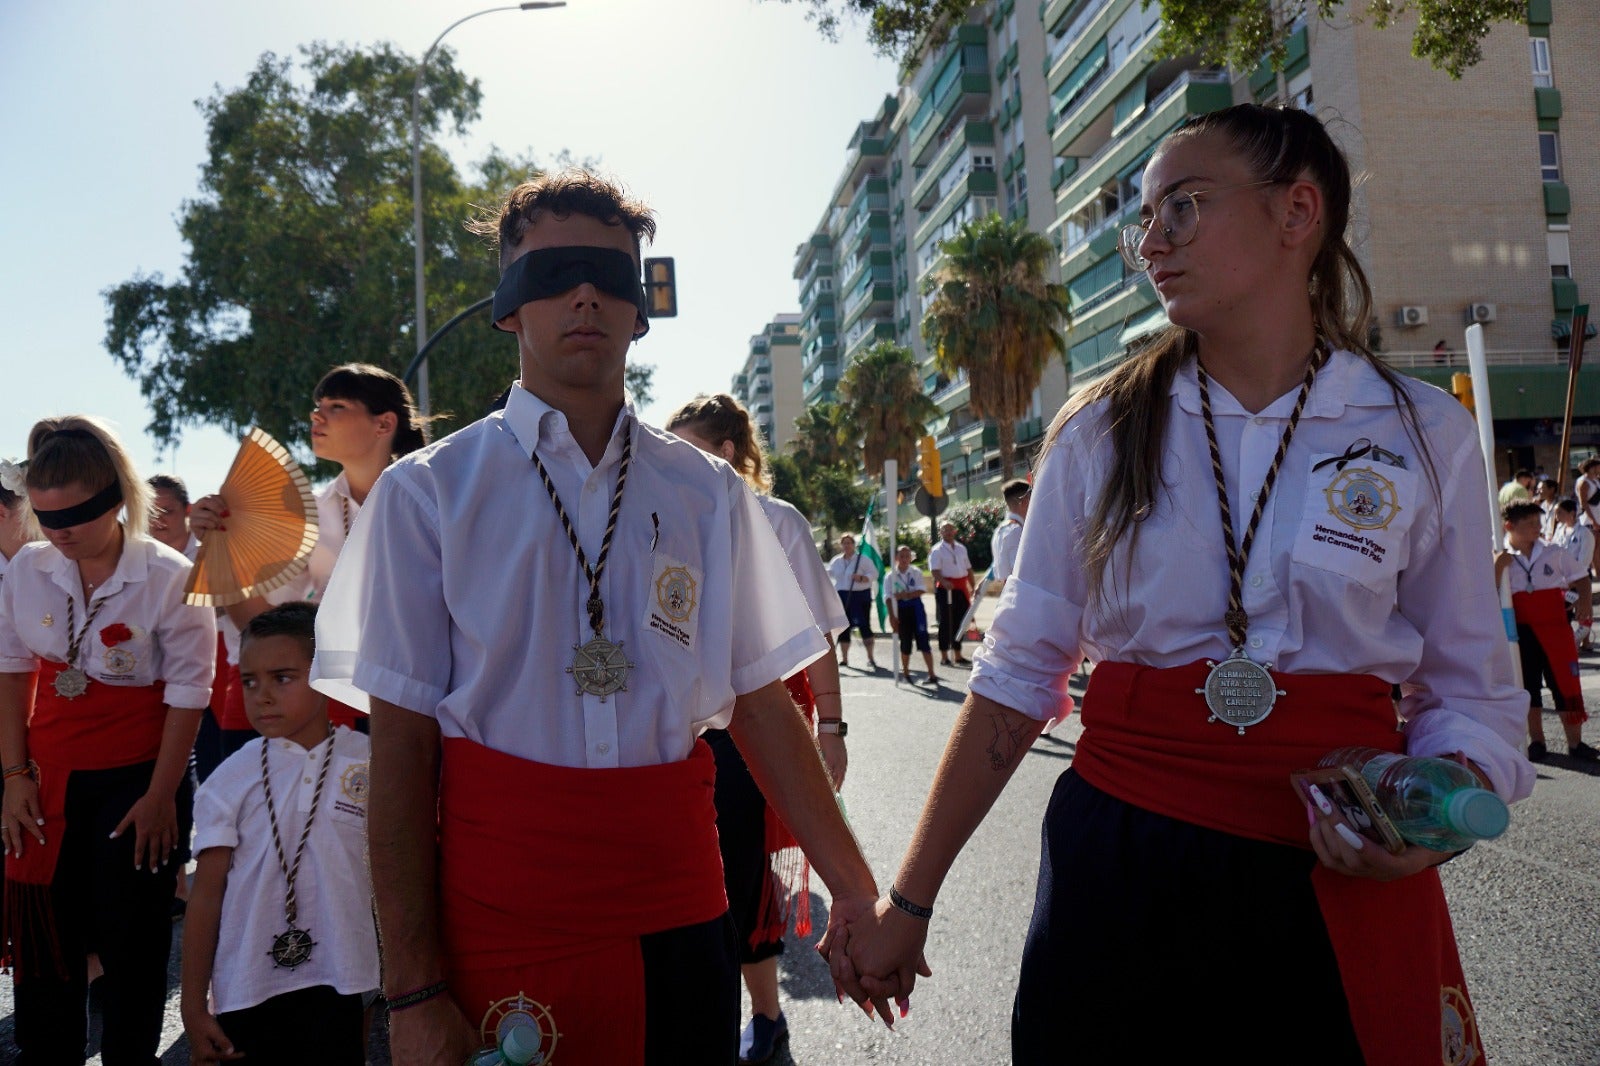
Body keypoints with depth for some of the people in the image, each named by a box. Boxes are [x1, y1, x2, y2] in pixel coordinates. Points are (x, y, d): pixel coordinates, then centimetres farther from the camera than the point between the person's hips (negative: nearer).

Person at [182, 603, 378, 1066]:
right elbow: (207, 893, -1)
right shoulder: (232, 780, -4)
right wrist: (193, 1004, 0)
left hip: (336, 984, 0)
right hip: (247, 988, 0)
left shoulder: (366, 764, -4)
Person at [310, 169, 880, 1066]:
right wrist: (414, 989, -8)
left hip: (679, 919, 2)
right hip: (496, 925, -2)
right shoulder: (427, 492, -1)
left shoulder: (709, 494, 6)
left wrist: (858, 893, 1)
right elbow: (402, 741, -5)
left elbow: (761, 703, 6)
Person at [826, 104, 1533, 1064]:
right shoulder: (1101, 433, 1)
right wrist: (909, 902, -1)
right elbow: (1019, 672, 1)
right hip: (1117, 864, 1)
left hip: (1336, 882, 0)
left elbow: (1469, 696, 4)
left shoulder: (1426, 435, 0)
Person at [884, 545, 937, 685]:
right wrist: (892, 616, -10)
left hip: (916, 607, 0)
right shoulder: (891, 577, 0)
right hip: (901, 609, 1)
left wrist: (907, 595, -20)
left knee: (922, 639, -4)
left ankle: (932, 674, -3)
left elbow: (922, 590, -8)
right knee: (905, 642, 6)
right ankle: (905, 672, 21)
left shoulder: (916, 572, 2)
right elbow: (889, 597, -3)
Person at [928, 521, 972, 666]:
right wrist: (944, 582, -33)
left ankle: (957, 655, 20)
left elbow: (968, 568, 21)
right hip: (945, 589, -6)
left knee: (959, 621, 10)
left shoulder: (961, 548, 16)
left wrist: (973, 587, 17)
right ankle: (944, 656, 4)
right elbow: (935, 571, -17)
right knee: (945, 622, -2)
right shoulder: (937, 550, -5)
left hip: (961, 589, 6)